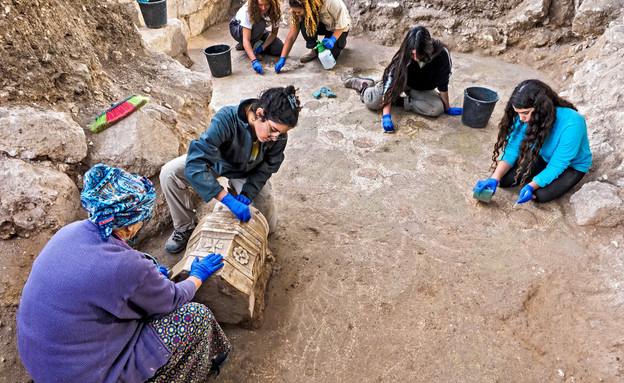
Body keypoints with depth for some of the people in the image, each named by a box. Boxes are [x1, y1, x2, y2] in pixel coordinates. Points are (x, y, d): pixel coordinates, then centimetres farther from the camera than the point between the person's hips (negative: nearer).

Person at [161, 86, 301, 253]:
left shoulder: (279, 136, -30)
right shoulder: (227, 119, -42)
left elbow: (265, 170, -14)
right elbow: (195, 164, -48)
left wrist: (246, 194, -27)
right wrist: (229, 200, -53)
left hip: (246, 173, 2)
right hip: (217, 161, -2)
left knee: (268, 225, 3)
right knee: (169, 173, -26)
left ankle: (235, 188, 26)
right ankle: (185, 226, -1)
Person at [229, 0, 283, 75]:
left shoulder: (275, 10, -25)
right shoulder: (248, 10, -36)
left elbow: (274, 33, -13)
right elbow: (246, 40, -43)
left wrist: (263, 47, -29)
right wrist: (254, 61, -55)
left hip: (258, 31, 5)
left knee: (279, 48, -18)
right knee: (260, 24, -37)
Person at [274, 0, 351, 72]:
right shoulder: (300, 12, -23)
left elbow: (342, 23, -26)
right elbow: (291, 37, -23)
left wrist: (333, 39, -38)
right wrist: (282, 59, -31)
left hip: (340, 28, -3)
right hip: (323, 26, 4)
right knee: (304, 25, -28)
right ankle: (315, 50, -4)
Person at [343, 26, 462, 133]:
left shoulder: (441, 54, -31)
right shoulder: (403, 57, -31)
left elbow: (443, 85, -21)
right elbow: (390, 84, -34)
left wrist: (447, 108, -11)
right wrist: (386, 115, -42)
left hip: (422, 89, 2)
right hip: (401, 81, -1)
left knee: (437, 108, -27)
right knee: (372, 102, -22)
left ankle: (400, 101, -10)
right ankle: (364, 85, 14)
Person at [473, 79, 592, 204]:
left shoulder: (571, 124, -37)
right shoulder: (524, 117, -23)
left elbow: (557, 166, -31)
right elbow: (512, 148, -19)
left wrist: (531, 186, -41)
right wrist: (495, 178, -32)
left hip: (572, 165, -4)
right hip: (542, 157, 4)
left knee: (540, 194, -25)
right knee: (503, 179, -14)